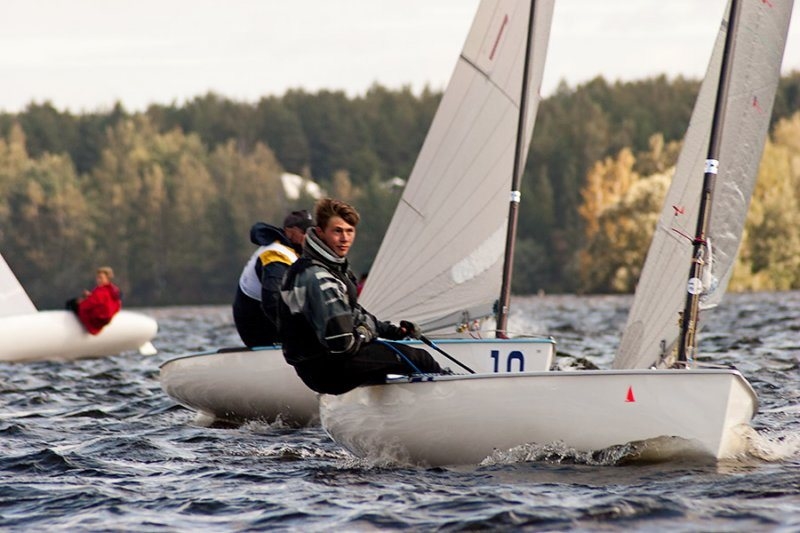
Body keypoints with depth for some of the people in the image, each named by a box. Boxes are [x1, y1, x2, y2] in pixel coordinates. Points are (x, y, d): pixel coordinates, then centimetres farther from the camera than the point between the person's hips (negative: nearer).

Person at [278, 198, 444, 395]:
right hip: (327, 370, -11)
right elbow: (340, 343, -29)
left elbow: (356, 315, 23)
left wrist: (391, 330, 12)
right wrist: (365, 335, -9)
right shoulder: (317, 279, -25)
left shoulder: (335, 267, 9)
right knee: (419, 359, -4)